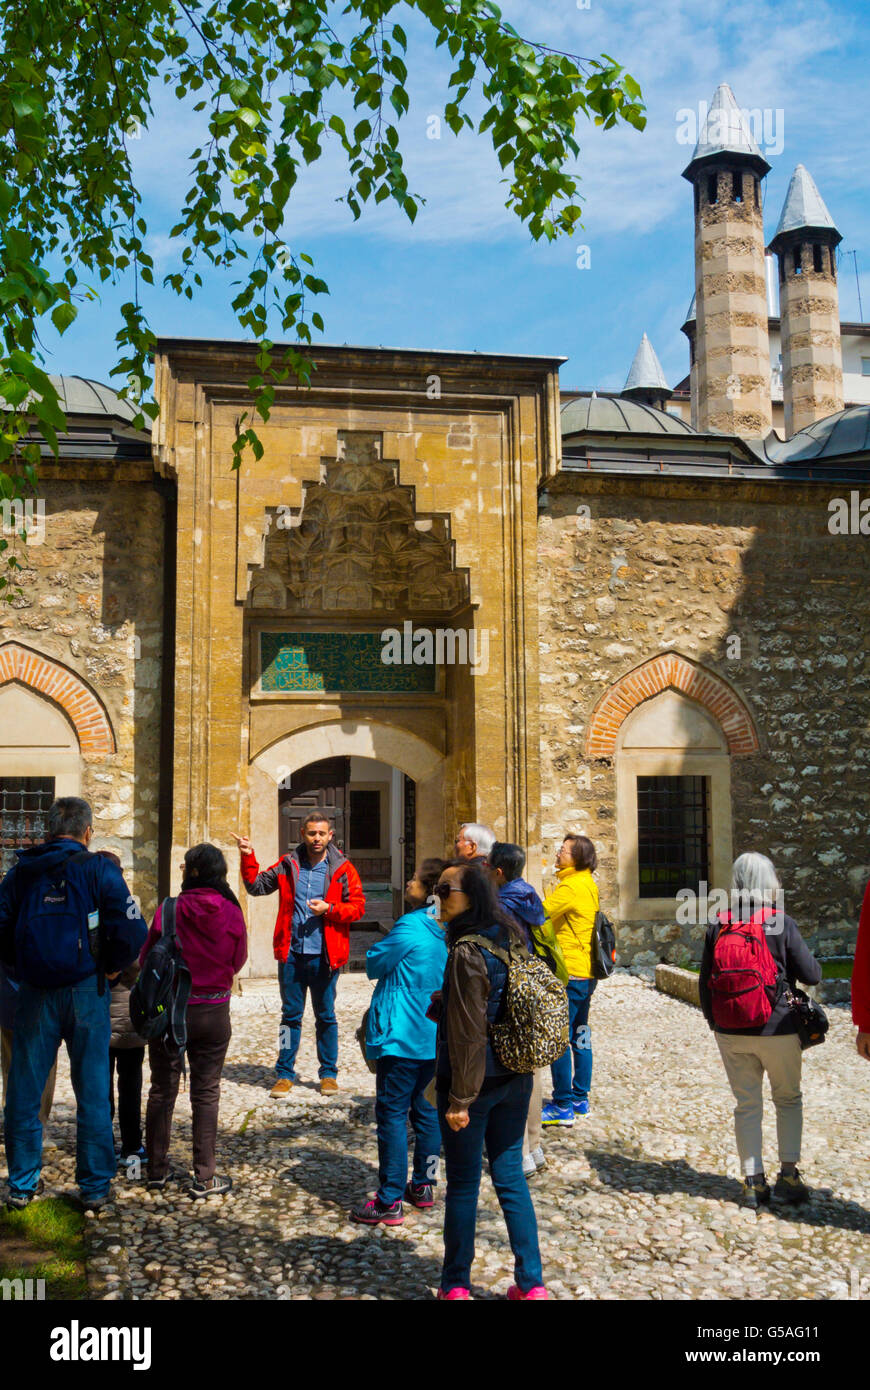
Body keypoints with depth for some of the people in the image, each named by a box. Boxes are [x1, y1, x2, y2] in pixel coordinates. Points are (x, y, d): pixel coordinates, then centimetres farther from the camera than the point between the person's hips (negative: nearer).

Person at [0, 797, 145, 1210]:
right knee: (92, 1091, 8)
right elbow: (131, 929, -14)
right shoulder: (98, 869, -6)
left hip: (35, 993, 2)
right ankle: (94, 1187, 15)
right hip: (85, 990, -2)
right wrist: (111, 967, 1)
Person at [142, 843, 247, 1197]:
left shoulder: (168, 909, -14)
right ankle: (204, 1178, 12)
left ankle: (157, 1170, 25)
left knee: (162, 1090, 15)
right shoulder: (231, 913, -10)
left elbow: (146, 959, -3)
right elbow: (238, 960, 3)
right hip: (213, 1012, 0)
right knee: (206, 1094, 9)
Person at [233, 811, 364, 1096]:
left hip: (325, 955, -2)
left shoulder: (342, 869, -2)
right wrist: (248, 858, 1)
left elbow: (358, 907, -2)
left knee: (326, 1016, 9)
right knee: (290, 1015, 10)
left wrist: (329, 909, -17)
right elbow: (256, 886, 14)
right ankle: (285, 1074, 20)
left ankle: (328, 1073, 22)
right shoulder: (288, 865, 6)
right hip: (292, 954, 2)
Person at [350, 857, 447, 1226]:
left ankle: (390, 1201, 3)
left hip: (402, 1038, -8)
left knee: (392, 1114, -1)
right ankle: (423, 1186, 27)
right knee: (426, 1109, 18)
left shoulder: (409, 927, -19)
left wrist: (380, 945, 10)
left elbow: (373, 965, -8)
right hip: (436, 1037, 8)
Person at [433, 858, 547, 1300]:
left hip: (475, 1081, -7)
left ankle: (456, 1285, 22)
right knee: (511, 1177, 16)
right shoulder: (511, 937, 3)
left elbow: (468, 1032, -20)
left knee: (463, 1184, 8)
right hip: (516, 1079, 7)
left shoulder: (467, 952, -20)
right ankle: (531, 1284, 21)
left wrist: (460, 1098, -15)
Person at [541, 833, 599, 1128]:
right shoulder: (589, 884, 13)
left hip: (569, 973, -10)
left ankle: (563, 1107, 0)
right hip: (587, 972, 10)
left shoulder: (571, 886, -17)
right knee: (579, 1036, 15)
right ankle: (580, 1100, 23)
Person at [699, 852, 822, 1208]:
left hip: (731, 1033, 2)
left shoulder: (718, 926, -2)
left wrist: (714, 1022, 16)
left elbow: (705, 982, 4)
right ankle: (788, 1174, 13)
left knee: (746, 1104, 11)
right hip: (777, 1029, -2)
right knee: (788, 1099, 16)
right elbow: (812, 974, -6)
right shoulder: (781, 923, -11)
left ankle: (753, 1182, 13)